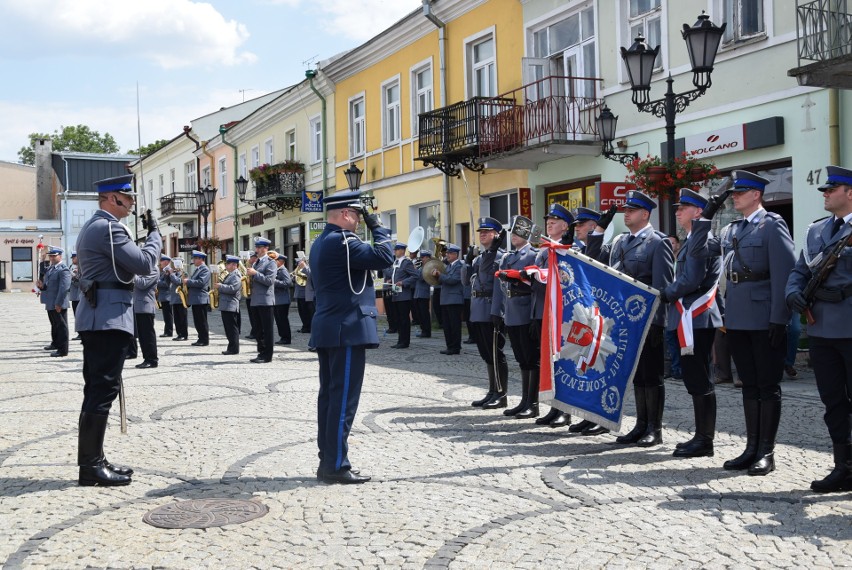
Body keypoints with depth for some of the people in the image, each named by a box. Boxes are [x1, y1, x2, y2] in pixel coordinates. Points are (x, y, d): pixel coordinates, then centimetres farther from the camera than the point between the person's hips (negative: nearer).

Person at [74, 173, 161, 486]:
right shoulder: (108, 227, -14)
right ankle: (91, 466, -7)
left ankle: (92, 460, 16)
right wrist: (155, 233, -3)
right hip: (109, 316, -11)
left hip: (95, 316, 11)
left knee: (96, 390, 11)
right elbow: (145, 264, -17)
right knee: (103, 390, -9)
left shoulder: (92, 226, 19)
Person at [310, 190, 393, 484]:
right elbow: (384, 257, -20)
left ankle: (327, 461, 17)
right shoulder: (342, 241, -16)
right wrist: (377, 226, -9)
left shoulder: (321, 242, 16)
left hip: (327, 330, 10)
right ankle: (336, 466, -2)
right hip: (348, 330, -10)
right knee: (344, 399, -6)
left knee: (329, 396, 12)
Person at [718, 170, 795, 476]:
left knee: (768, 386, 1)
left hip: (764, 321, -7)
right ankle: (752, 448, 18)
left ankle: (766, 453, 6)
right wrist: (724, 315, 13)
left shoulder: (773, 226, -5)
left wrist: (779, 319, -16)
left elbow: (784, 274, -12)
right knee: (749, 386, 11)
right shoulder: (729, 231, 16)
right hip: (738, 321, 7)